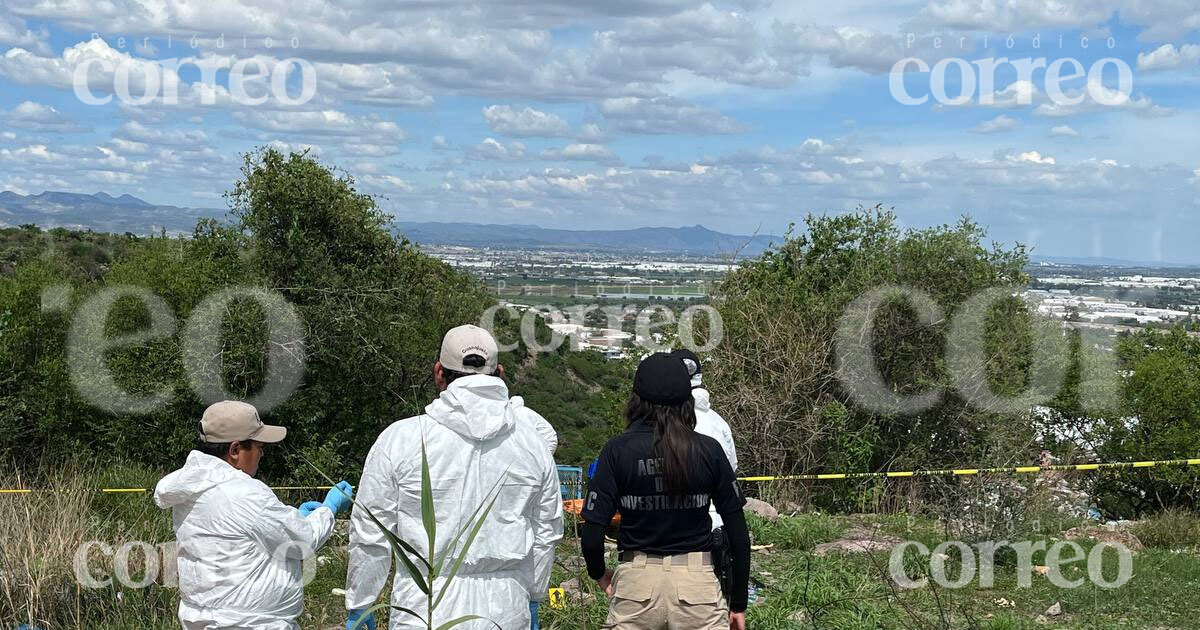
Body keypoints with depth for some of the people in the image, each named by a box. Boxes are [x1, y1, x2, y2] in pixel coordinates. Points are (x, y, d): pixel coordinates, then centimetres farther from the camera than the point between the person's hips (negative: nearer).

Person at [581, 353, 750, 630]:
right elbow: (738, 532, -1)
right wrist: (739, 602, 9)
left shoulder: (618, 450, -6)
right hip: (698, 580, 0)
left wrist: (599, 574, 13)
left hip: (637, 581, 0)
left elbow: (592, 535, -8)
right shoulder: (709, 450, -3)